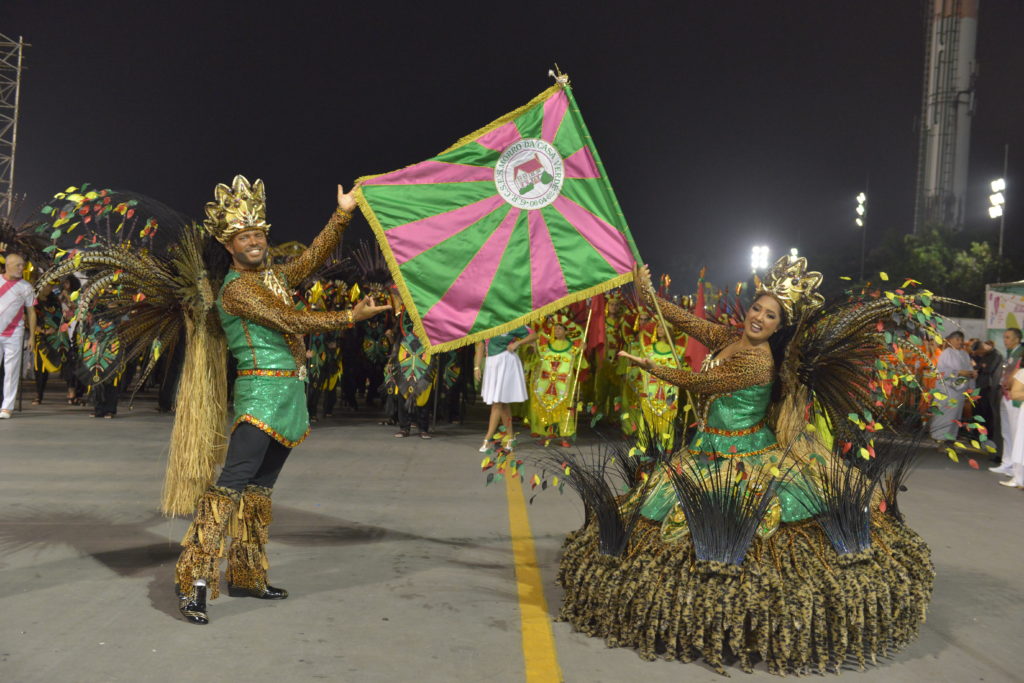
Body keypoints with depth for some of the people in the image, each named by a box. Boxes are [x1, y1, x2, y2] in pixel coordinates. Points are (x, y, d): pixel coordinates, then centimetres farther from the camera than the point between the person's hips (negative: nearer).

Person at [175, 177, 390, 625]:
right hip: (260, 391, -9)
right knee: (232, 483, -15)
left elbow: (312, 259, 16)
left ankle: (245, 576, 18)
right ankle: (194, 578, -14)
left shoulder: (273, 276, 15)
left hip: (288, 395, 9)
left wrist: (343, 213, 12)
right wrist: (351, 317, -13)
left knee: (261, 487, 11)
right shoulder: (235, 289, -10)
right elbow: (292, 321, -15)